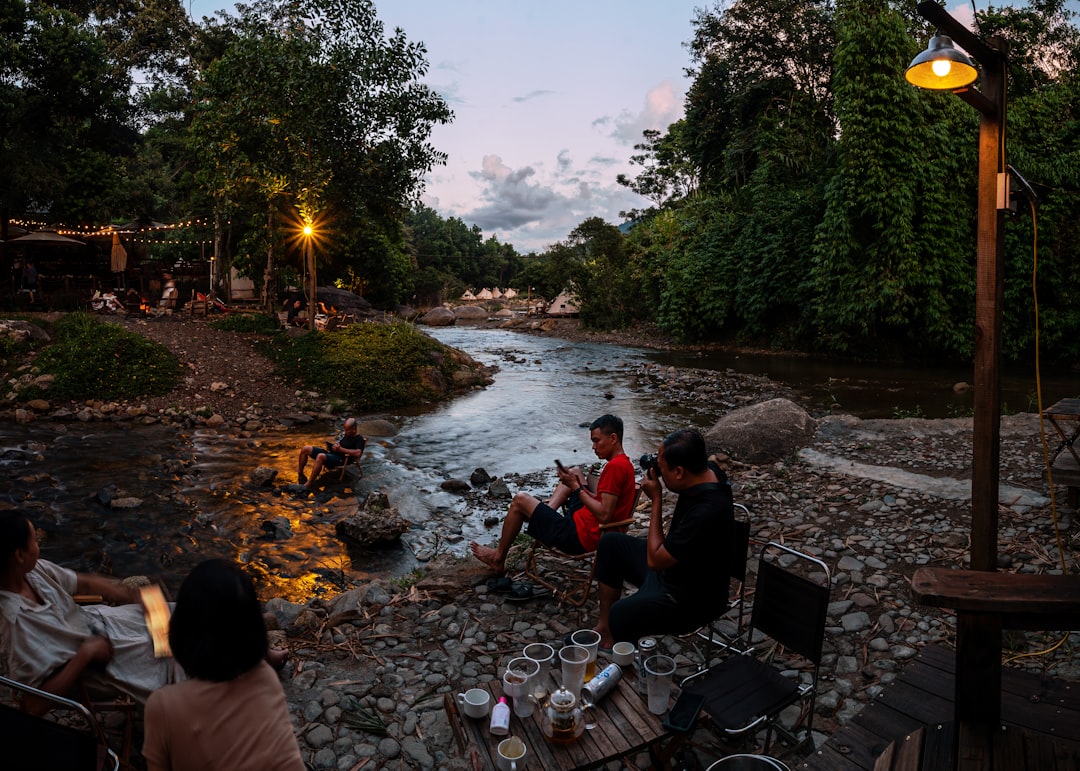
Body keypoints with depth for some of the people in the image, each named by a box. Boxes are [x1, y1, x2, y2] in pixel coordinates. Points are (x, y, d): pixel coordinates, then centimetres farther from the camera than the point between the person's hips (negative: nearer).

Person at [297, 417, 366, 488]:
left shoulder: (359, 439, -7)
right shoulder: (347, 435, 21)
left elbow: (358, 453, -24)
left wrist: (341, 449, -19)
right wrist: (331, 446, 9)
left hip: (340, 459, -10)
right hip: (331, 453, 10)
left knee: (320, 456, -40)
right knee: (305, 449, -2)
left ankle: (308, 485, -35)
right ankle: (300, 475, 6)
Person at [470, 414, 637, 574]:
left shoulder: (615, 466, -22)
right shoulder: (624, 463, 8)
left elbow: (604, 515, -27)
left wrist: (576, 488, -18)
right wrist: (577, 484, 3)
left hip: (581, 537, -10)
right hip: (590, 527, 10)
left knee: (520, 500, 1)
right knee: (576, 472, 24)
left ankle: (498, 559, 17)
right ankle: (546, 510, 12)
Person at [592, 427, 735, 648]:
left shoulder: (707, 512, -36)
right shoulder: (707, 471, -11)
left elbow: (654, 560, -26)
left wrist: (656, 499, -22)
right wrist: (661, 462, -6)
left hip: (691, 601, -9)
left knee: (619, 616, -25)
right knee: (610, 543, 12)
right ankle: (604, 627, 15)